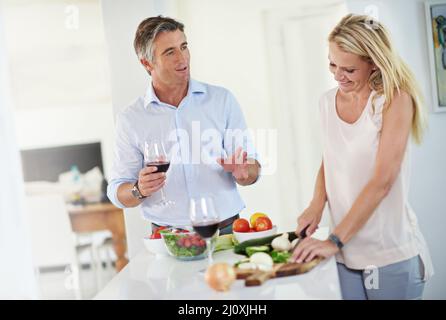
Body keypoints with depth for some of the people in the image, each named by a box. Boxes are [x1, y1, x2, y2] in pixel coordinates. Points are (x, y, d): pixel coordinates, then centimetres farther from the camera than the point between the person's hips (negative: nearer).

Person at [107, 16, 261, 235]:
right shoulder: (130, 119, 4)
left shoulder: (222, 99, 6)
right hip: (169, 239, 0)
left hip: (227, 231, 0)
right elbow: (117, 192, 7)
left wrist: (242, 173, -17)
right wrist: (139, 190, -14)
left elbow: (253, 170, 6)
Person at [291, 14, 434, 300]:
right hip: (345, 254, 4)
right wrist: (318, 203, 0)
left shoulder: (394, 100, -10)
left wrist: (334, 241, -22)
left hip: (391, 254, -4)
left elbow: (382, 181, -18)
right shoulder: (328, 102, 5)